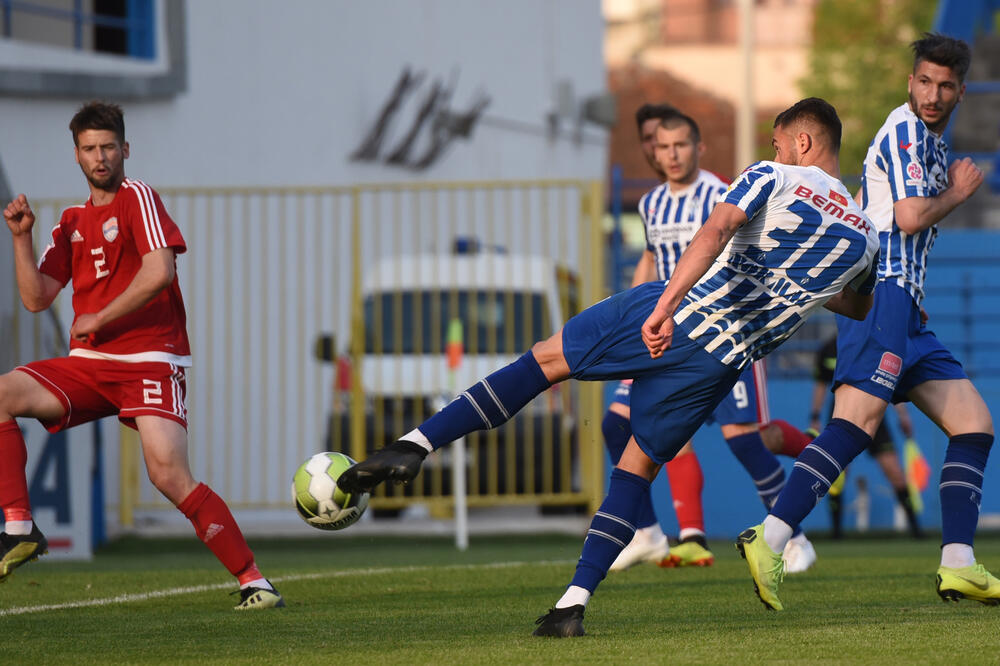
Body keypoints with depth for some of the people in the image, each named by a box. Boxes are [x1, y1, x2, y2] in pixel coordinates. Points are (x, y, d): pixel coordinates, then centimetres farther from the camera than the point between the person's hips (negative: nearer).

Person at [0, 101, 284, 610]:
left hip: (149, 361, -6)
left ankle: (253, 581, -14)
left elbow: (159, 272, -17)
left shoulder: (137, 197, -2)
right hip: (88, 362, 6)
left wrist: (98, 319, -10)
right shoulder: (73, 221, 18)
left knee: (170, 477, -21)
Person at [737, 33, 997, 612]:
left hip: (906, 309, 10)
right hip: (882, 293, -10)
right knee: (860, 418, -25)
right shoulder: (905, 130, -5)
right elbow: (910, 216, -16)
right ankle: (770, 540, -35)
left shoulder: (931, 142, 26)